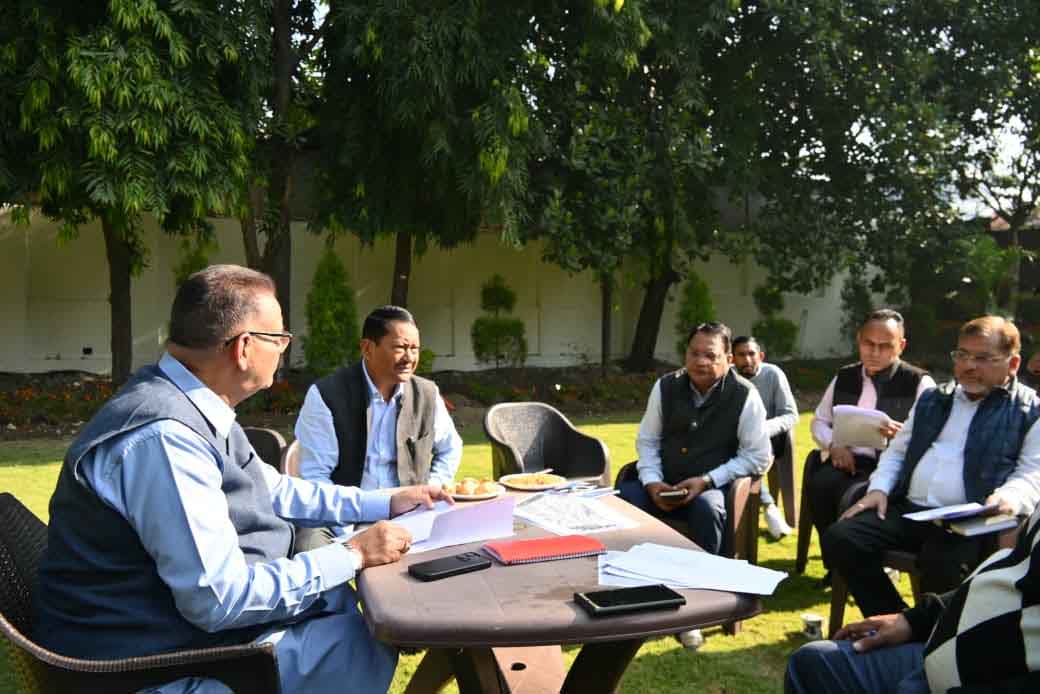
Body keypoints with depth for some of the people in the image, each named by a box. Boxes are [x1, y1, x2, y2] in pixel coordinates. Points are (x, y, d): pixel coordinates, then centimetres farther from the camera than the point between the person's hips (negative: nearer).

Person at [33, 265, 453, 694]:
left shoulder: (190, 404, 1)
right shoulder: (164, 436, -29)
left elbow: (274, 490, 16)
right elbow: (220, 599, -29)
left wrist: (385, 504, 13)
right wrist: (353, 556, -19)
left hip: (193, 609, 9)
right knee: (370, 639, -7)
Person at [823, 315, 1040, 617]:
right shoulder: (932, 399, 23)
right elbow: (898, 451, 23)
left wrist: (1009, 499, -26)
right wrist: (879, 489, 5)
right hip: (908, 510, 6)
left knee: (942, 564, -37)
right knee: (839, 538, -17)